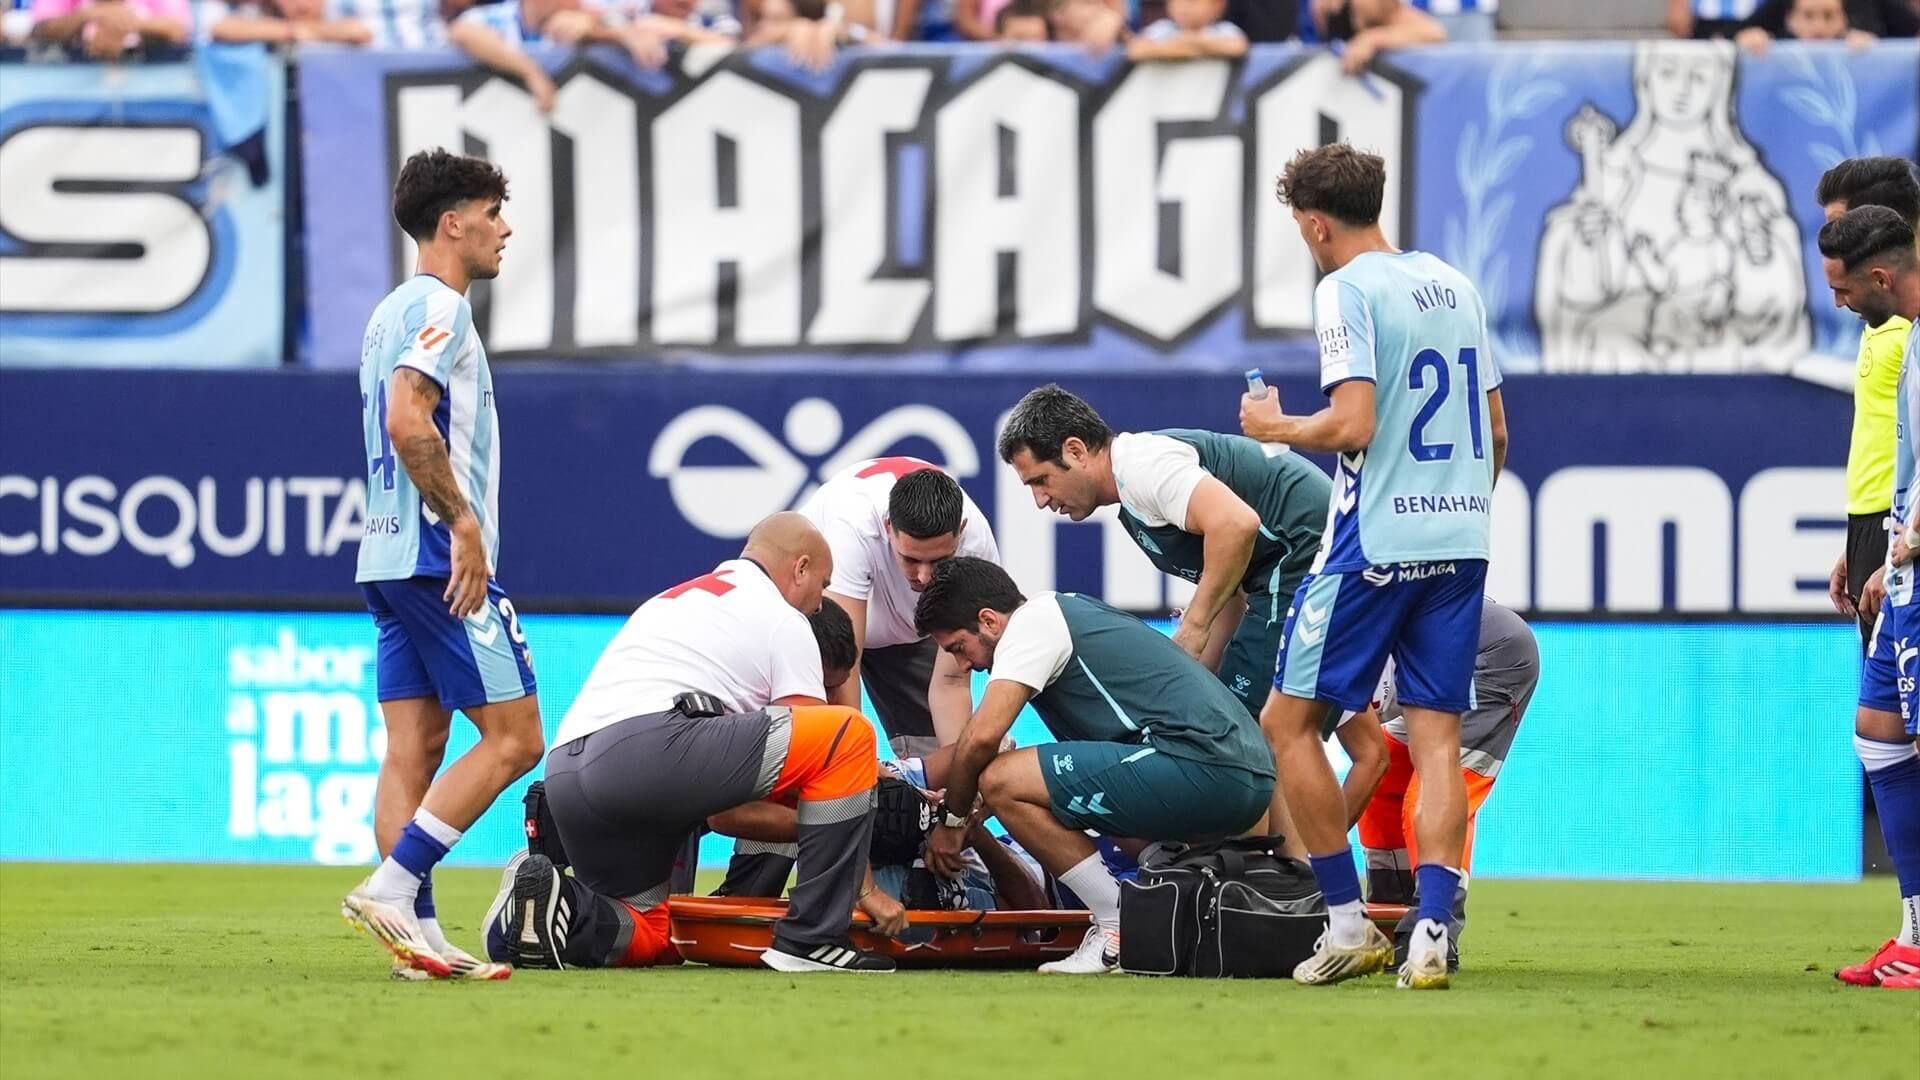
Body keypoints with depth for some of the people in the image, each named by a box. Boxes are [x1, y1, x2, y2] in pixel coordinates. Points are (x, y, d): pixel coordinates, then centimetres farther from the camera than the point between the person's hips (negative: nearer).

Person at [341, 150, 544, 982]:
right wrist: (463, 521, -20)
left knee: (414, 747, 3)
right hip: (440, 559, -10)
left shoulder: (394, 311, 20)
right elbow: (407, 421, -23)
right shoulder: (439, 307, -10)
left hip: (392, 561, 10)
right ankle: (392, 886, -14)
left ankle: (416, 930, -2)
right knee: (513, 736, -7)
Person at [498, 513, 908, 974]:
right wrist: (865, 887, 20)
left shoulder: (667, 604, 37)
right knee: (850, 737, 2)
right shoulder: (783, 620, 14)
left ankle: (550, 903, -5)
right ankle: (809, 939, -1)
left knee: (648, 938, 25)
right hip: (652, 752, -8)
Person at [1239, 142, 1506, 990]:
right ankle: (1431, 936, -7)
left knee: (1288, 721, 5)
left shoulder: (1345, 291, -8)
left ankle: (1350, 926, 2)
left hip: (1374, 543, -7)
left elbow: (1353, 425, -17)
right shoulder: (1454, 286, 14)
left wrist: (1275, 428, 0)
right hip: (1459, 540, 7)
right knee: (1437, 737, 4)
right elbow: (1497, 433, 17)